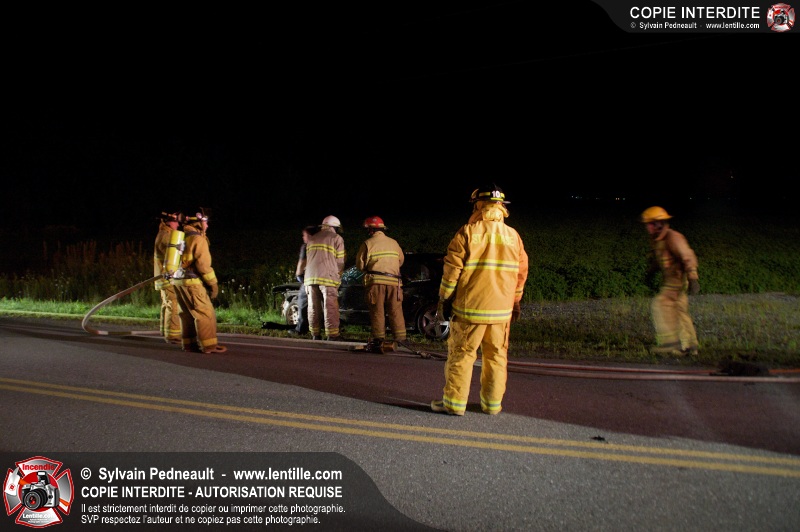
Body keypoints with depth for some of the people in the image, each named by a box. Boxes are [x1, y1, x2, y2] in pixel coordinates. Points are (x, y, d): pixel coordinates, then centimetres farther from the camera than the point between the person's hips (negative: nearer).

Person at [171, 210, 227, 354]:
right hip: (192, 282, -9)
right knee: (206, 313, -5)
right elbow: (203, 264, -16)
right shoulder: (198, 239, -10)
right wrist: (213, 283, -10)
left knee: (188, 314, 16)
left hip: (178, 281, 9)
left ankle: (189, 343, 20)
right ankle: (209, 345, -5)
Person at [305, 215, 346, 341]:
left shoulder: (312, 239, 20)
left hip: (310, 277, 6)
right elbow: (340, 261, -2)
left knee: (314, 307, 9)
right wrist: (338, 275, 13)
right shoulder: (337, 238, 2)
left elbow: (308, 259, 20)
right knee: (330, 307, -5)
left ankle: (315, 334, 11)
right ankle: (332, 335, -8)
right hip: (328, 278, -5)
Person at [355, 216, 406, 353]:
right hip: (394, 281, 3)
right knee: (396, 311, 7)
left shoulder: (367, 243, -2)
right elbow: (401, 260, 19)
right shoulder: (393, 242, 11)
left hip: (376, 281, -3)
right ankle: (400, 340, 7)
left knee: (377, 312, 1)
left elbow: (360, 264, -2)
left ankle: (378, 340, 0)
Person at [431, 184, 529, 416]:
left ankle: (454, 403, 11)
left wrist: (444, 299, 1)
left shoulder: (467, 232, -8)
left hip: (469, 308, -4)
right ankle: (493, 403, 20)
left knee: (461, 354, 6)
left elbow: (452, 269, -8)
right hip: (502, 309, 4)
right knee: (496, 356, 13)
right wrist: (516, 303, 21)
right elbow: (521, 272, 11)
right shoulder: (513, 235, 5)